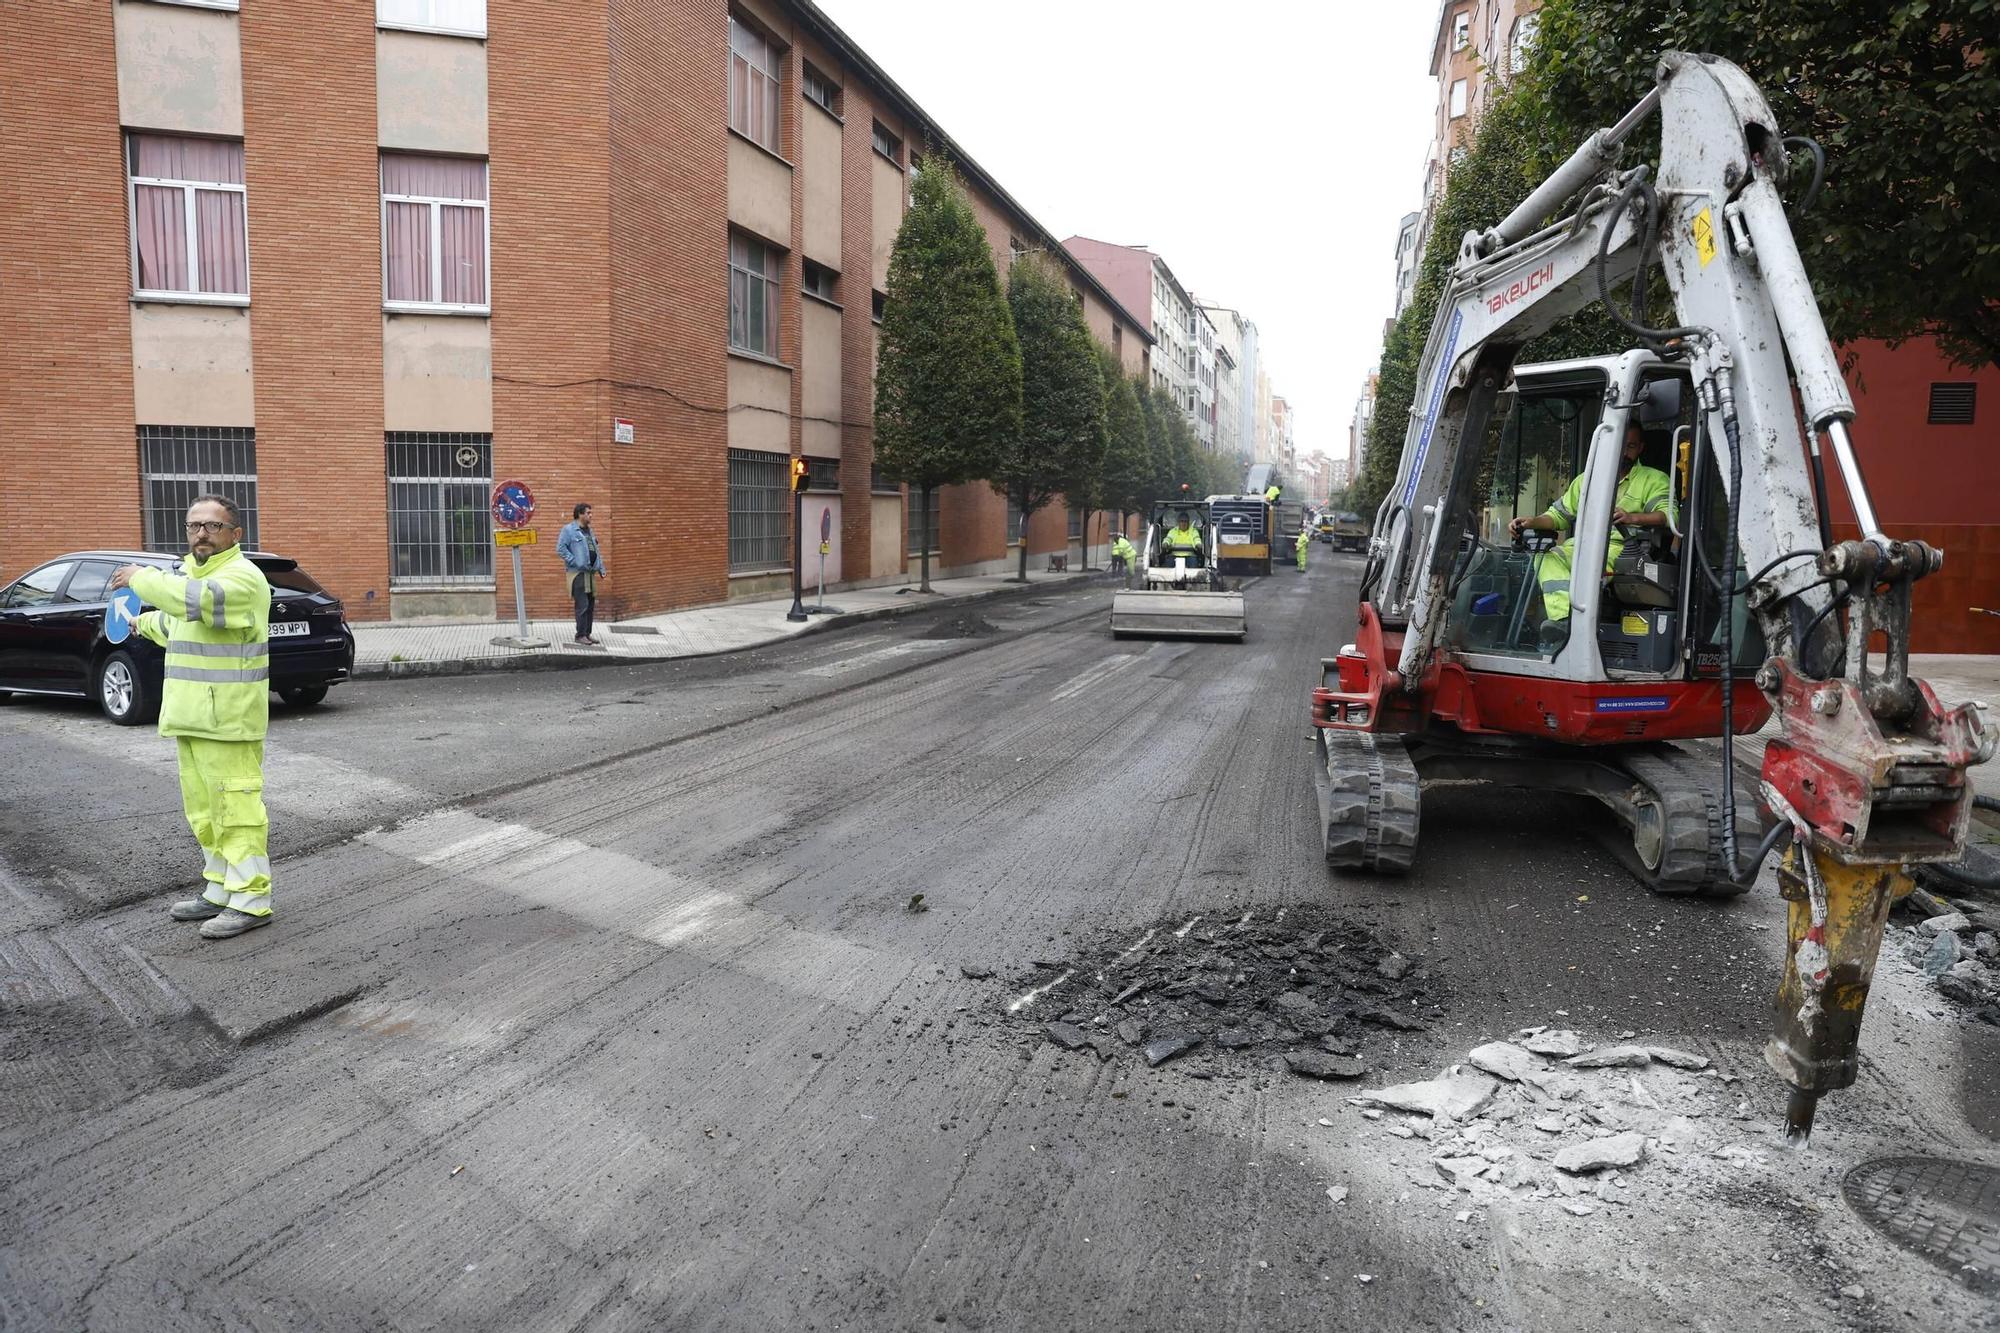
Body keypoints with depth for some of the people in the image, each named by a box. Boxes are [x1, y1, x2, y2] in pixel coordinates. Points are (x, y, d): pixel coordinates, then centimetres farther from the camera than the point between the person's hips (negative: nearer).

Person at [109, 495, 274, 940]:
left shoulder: (242, 577, -12)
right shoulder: (191, 572, 19)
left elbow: (198, 600, -32)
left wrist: (141, 578, -19)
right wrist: (142, 623, 51)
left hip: (227, 721, -10)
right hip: (192, 718, 10)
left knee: (237, 807, -7)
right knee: (205, 811, 15)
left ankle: (250, 901, -3)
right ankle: (221, 892, 25)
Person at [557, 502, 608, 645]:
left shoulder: (589, 531, 18)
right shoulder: (568, 529, -7)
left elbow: (596, 551, 21)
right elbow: (560, 548, -15)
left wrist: (601, 569, 14)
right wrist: (574, 562, -18)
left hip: (590, 573, 8)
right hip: (577, 573, -8)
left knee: (591, 605, 9)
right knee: (582, 605, -9)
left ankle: (587, 634, 17)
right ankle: (580, 635, -3)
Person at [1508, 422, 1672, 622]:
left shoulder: (1655, 480, 15)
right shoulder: (1586, 480, 29)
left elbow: (1669, 515, -2)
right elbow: (1559, 514, 25)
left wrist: (1633, 517, -22)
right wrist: (1532, 522, 3)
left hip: (1621, 546, -4)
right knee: (1547, 557, -29)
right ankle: (1564, 621, -47)